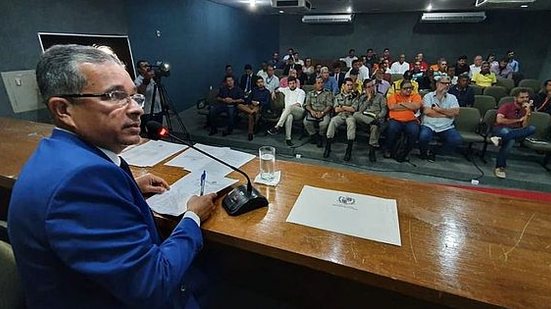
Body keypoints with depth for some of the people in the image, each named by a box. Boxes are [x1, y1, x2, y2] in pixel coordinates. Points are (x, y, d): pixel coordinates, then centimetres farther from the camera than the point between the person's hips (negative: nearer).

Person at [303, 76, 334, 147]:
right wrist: (311, 111, -14)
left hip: (324, 113, -2)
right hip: (312, 113, 2)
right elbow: (307, 105, 8)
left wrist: (322, 112, -18)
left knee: (324, 123, -35)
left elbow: (329, 105, -1)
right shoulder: (310, 93, 18)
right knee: (306, 121, -29)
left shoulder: (328, 93, 10)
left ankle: (320, 137, -4)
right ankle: (314, 136, -4)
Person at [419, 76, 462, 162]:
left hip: (446, 127, 3)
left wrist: (439, 109, -8)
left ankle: (434, 152, 0)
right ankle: (424, 152, 2)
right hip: (429, 125, -3)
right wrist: (447, 114, -3)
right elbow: (427, 111, -12)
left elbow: (456, 112, -4)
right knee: (423, 137, -33)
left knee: (457, 140, -23)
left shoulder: (452, 98, 12)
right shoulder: (428, 96, 4)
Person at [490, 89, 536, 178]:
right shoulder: (507, 106, 1)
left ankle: (501, 139, -39)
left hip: (516, 132, 4)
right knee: (511, 141, -40)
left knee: (532, 129, -28)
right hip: (501, 129, -4)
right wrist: (518, 120, -9)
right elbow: (499, 120, -17)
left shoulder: (526, 109, 12)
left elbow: (524, 127, -2)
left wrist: (528, 112, -12)